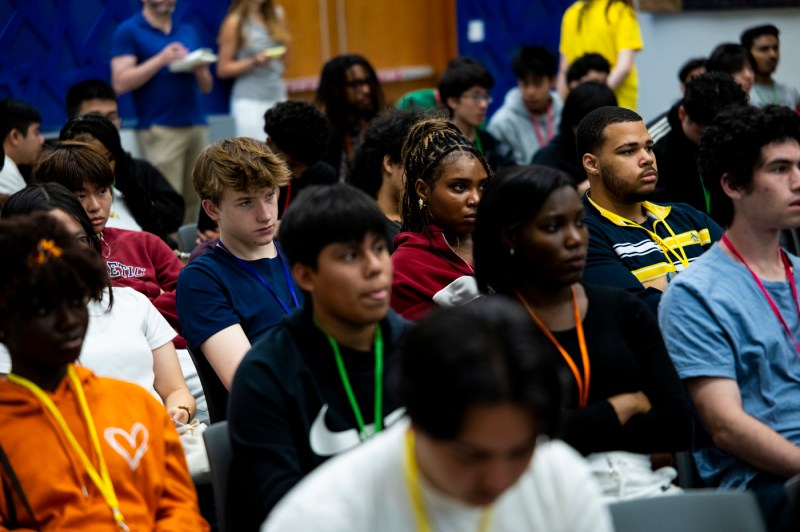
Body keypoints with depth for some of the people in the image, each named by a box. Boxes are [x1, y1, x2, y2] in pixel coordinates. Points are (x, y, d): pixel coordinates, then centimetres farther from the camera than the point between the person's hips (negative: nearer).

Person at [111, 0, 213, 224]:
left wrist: (199, 69, -4)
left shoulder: (188, 31, 17)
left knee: (194, 201, 2)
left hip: (197, 125, 5)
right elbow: (121, 83, -9)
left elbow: (206, 86, 19)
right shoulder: (128, 31, 1)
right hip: (160, 129, -5)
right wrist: (161, 59, -14)